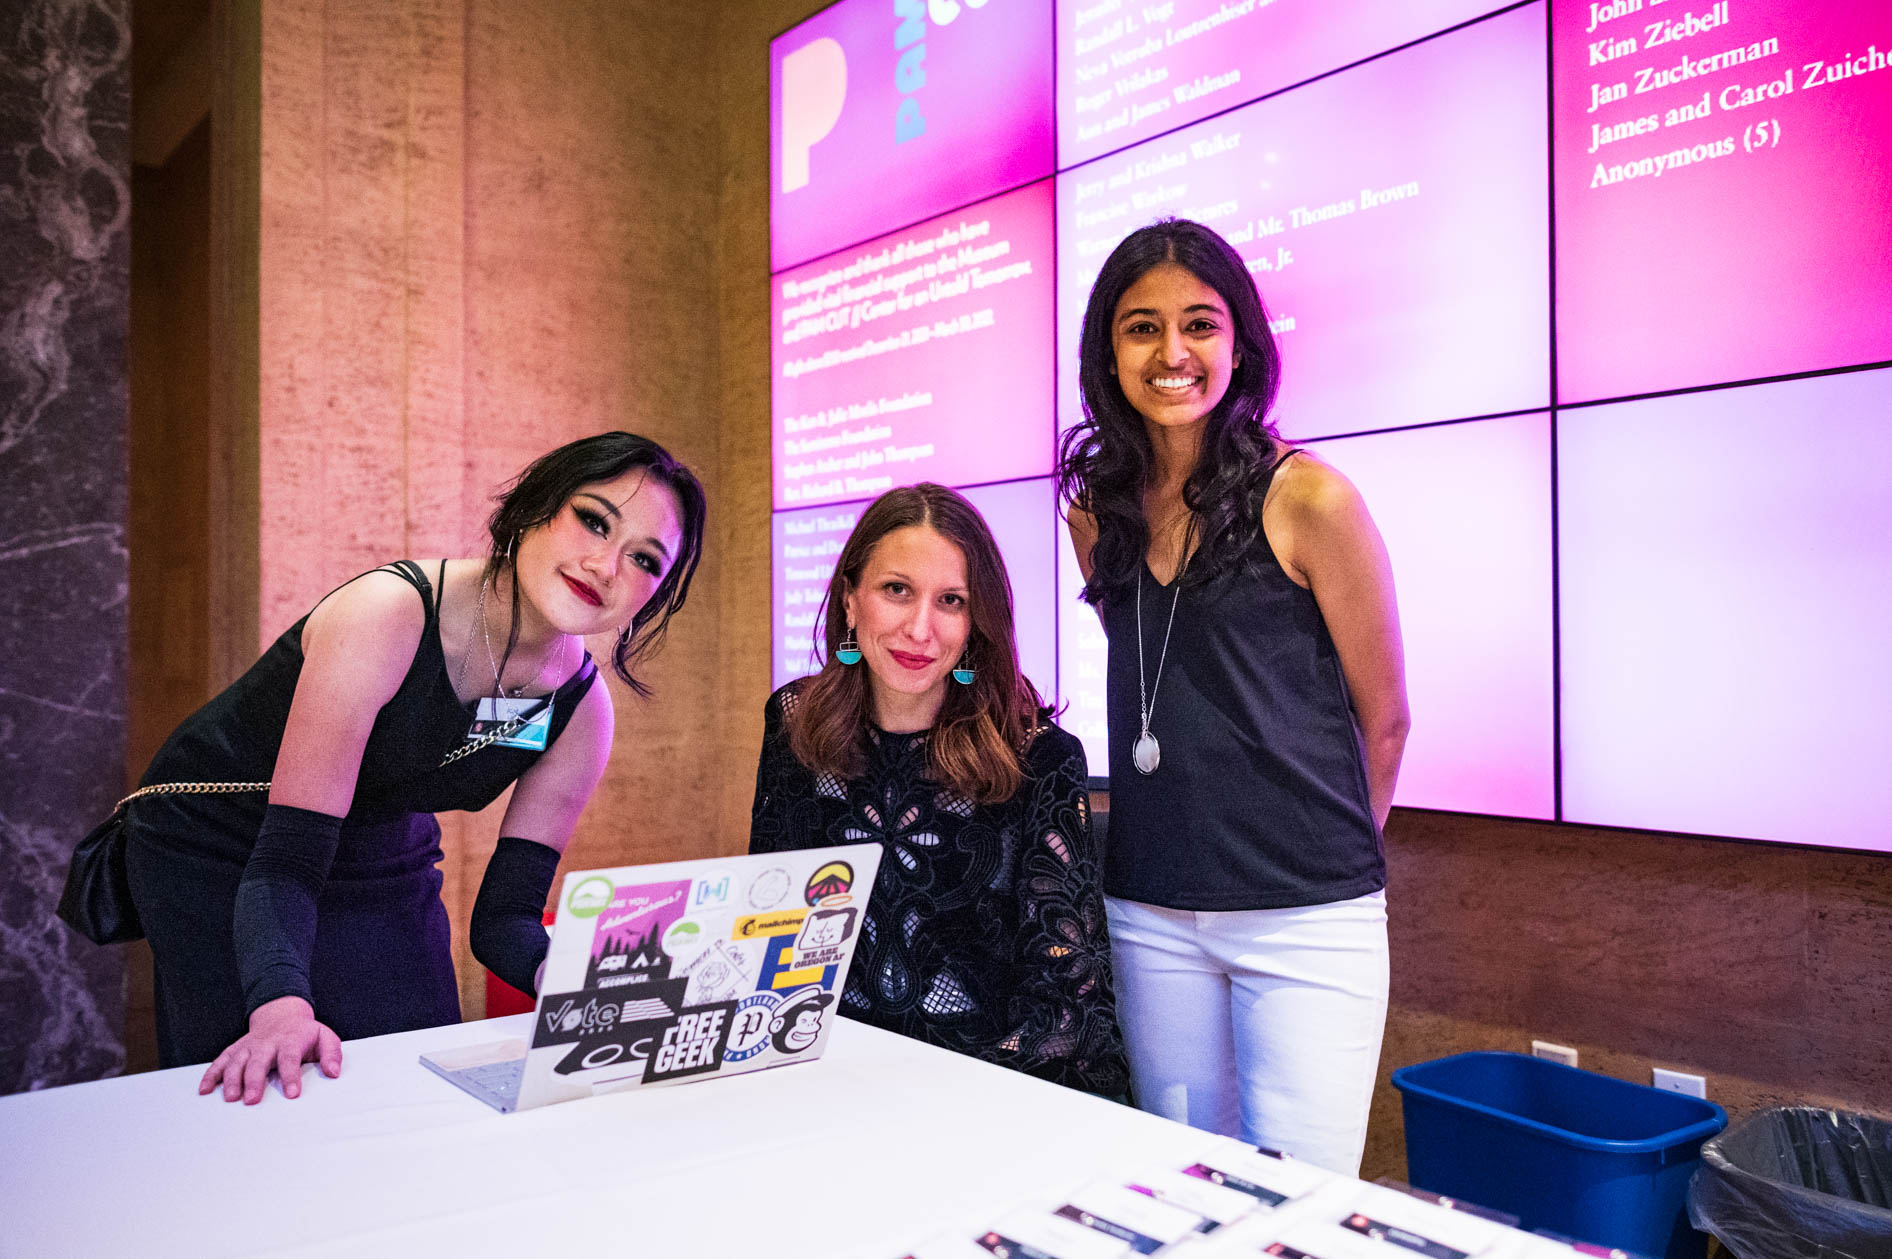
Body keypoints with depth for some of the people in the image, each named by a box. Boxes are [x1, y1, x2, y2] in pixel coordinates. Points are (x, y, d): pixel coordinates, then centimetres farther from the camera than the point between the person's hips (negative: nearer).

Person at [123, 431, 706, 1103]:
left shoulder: (582, 712, -14)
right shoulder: (388, 613, -30)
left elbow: (504, 916, -11)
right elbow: (287, 858, -31)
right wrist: (280, 1006, -47)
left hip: (386, 864, 5)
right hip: (219, 850, -4)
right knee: (262, 1091, -16)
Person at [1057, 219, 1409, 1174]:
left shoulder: (1308, 501, -9)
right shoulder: (1098, 509, 6)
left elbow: (1383, 721, 0)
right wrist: (1190, 825, 9)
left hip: (1306, 922, -4)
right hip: (1149, 918, 5)